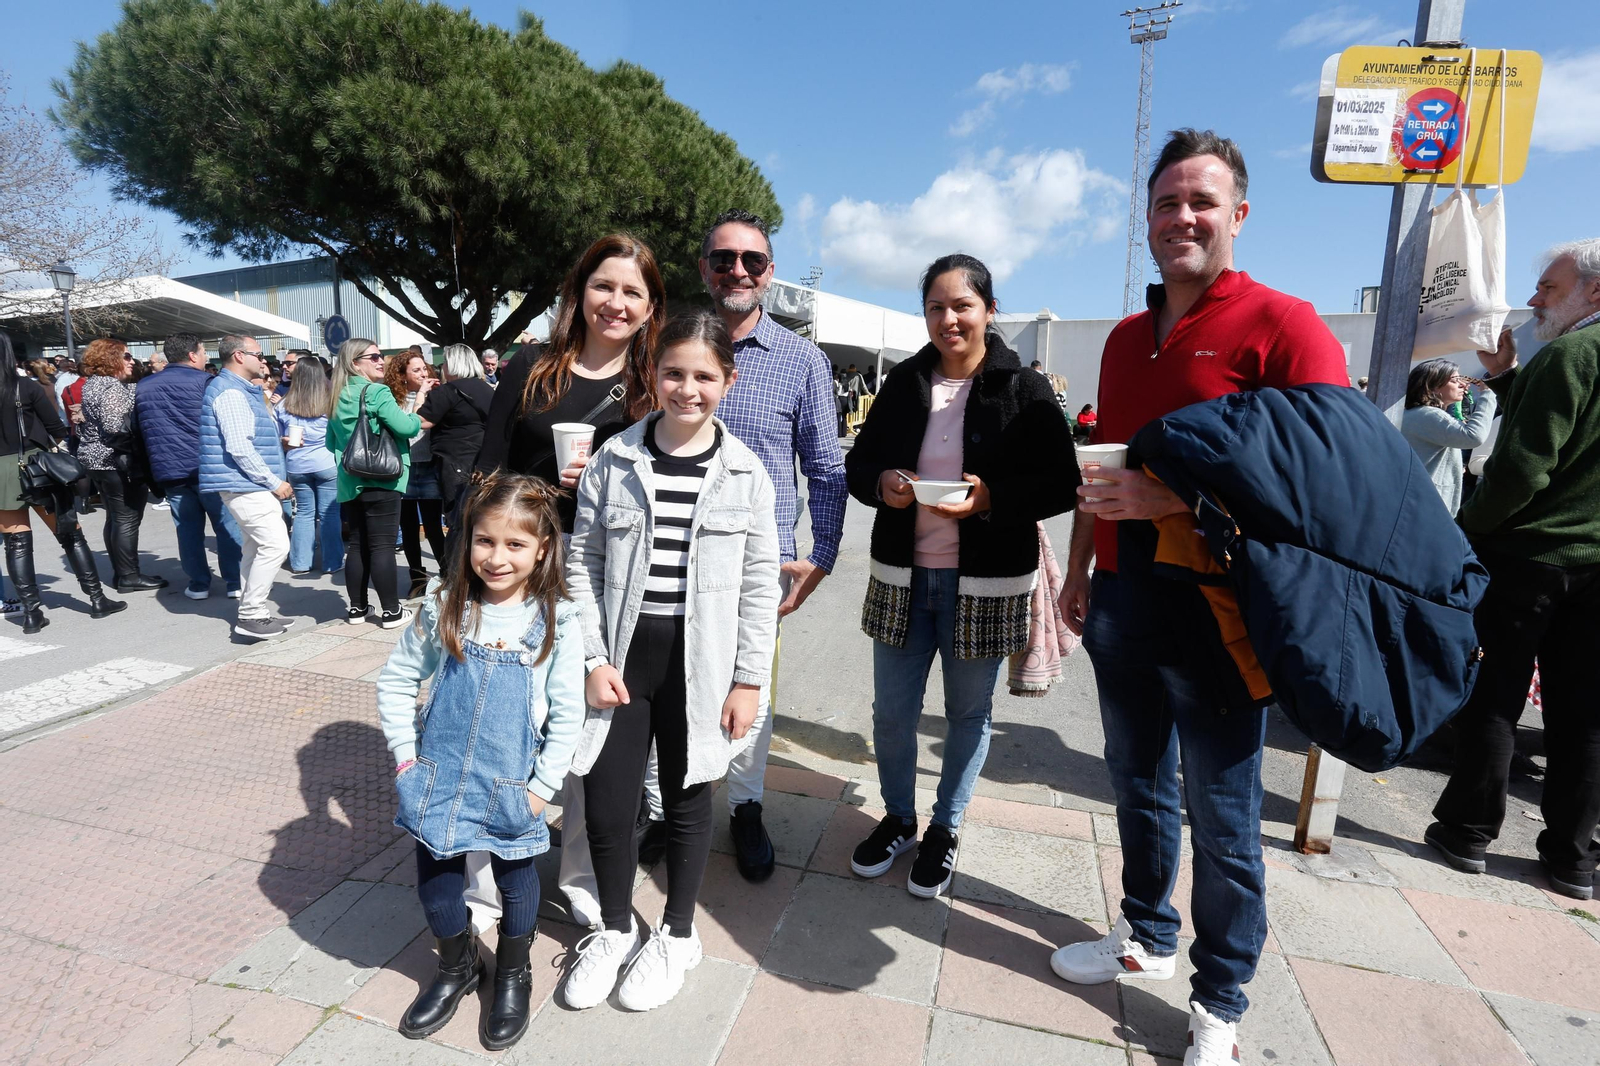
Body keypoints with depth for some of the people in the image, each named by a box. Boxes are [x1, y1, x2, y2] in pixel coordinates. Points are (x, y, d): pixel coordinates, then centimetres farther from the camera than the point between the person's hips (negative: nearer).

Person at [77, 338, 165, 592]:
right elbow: (114, 427, -27)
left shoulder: (93, 383, 16)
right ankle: (129, 577, -2)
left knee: (115, 518, 15)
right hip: (116, 461, -11)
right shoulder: (112, 387, -17)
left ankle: (120, 572, 21)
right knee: (128, 520, -6)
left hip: (96, 458, 11)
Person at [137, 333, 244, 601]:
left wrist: (159, 467, 24)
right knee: (227, 524, 1)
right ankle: (235, 581, 1)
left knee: (187, 527, 9)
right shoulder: (205, 382, -5)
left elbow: (141, 431, 20)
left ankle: (198, 583, 11)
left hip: (168, 471, 5)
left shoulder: (143, 388, 14)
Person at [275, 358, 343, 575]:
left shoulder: (284, 405, 1)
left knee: (304, 512, 13)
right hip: (327, 463, -3)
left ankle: (300, 562, 17)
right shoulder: (331, 400, -9)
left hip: (296, 466, 3)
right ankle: (332, 562, 7)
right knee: (329, 513, 3)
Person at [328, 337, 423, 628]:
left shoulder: (338, 397, 15)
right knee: (382, 545, -5)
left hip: (349, 482, 8)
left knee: (357, 544, 12)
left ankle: (357, 608, 18)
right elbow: (405, 427, -20)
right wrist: (417, 417, -1)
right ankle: (391, 612, -1)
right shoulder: (376, 392, -10)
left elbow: (331, 443, 21)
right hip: (380, 480, -7)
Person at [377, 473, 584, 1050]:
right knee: (435, 877, 17)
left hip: (512, 782, -2)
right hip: (439, 775, 2)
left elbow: (567, 715, -10)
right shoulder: (445, 607, -9)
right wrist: (405, 755, -1)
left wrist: (542, 787, -10)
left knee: (516, 878, 16)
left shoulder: (558, 621, -15)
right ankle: (456, 967, 47)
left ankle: (512, 976, 45)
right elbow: (395, 680, 2)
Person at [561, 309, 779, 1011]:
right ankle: (614, 929, 34)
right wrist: (594, 659, -5)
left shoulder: (745, 473, -3)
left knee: (687, 797, 14)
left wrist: (749, 679, -4)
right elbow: (583, 565, 1)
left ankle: (677, 935, 37)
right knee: (606, 799, 5)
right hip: (622, 656, 1)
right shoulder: (615, 460, -1)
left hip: (700, 661, -1)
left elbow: (760, 584, -2)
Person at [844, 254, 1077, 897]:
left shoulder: (1024, 390, -5)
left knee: (969, 713, 13)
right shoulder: (903, 383, 6)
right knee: (891, 711, 10)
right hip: (902, 577, 3)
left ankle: (945, 829, 36)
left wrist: (992, 499, -23)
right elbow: (859, 462, 9)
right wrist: (882, 484, -13)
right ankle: (898, 818, 35)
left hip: (984, 584, -2)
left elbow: (1061, 485, -7)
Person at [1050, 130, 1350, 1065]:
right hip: (1122, 600, 6)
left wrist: (1175, 497, -25)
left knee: (1222, 814, 7)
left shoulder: (1282, 324, -8)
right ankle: (1146, 940, 38)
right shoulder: (1125, 339, 13)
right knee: (1140, 785, 18)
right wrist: (1079, 569, 15)